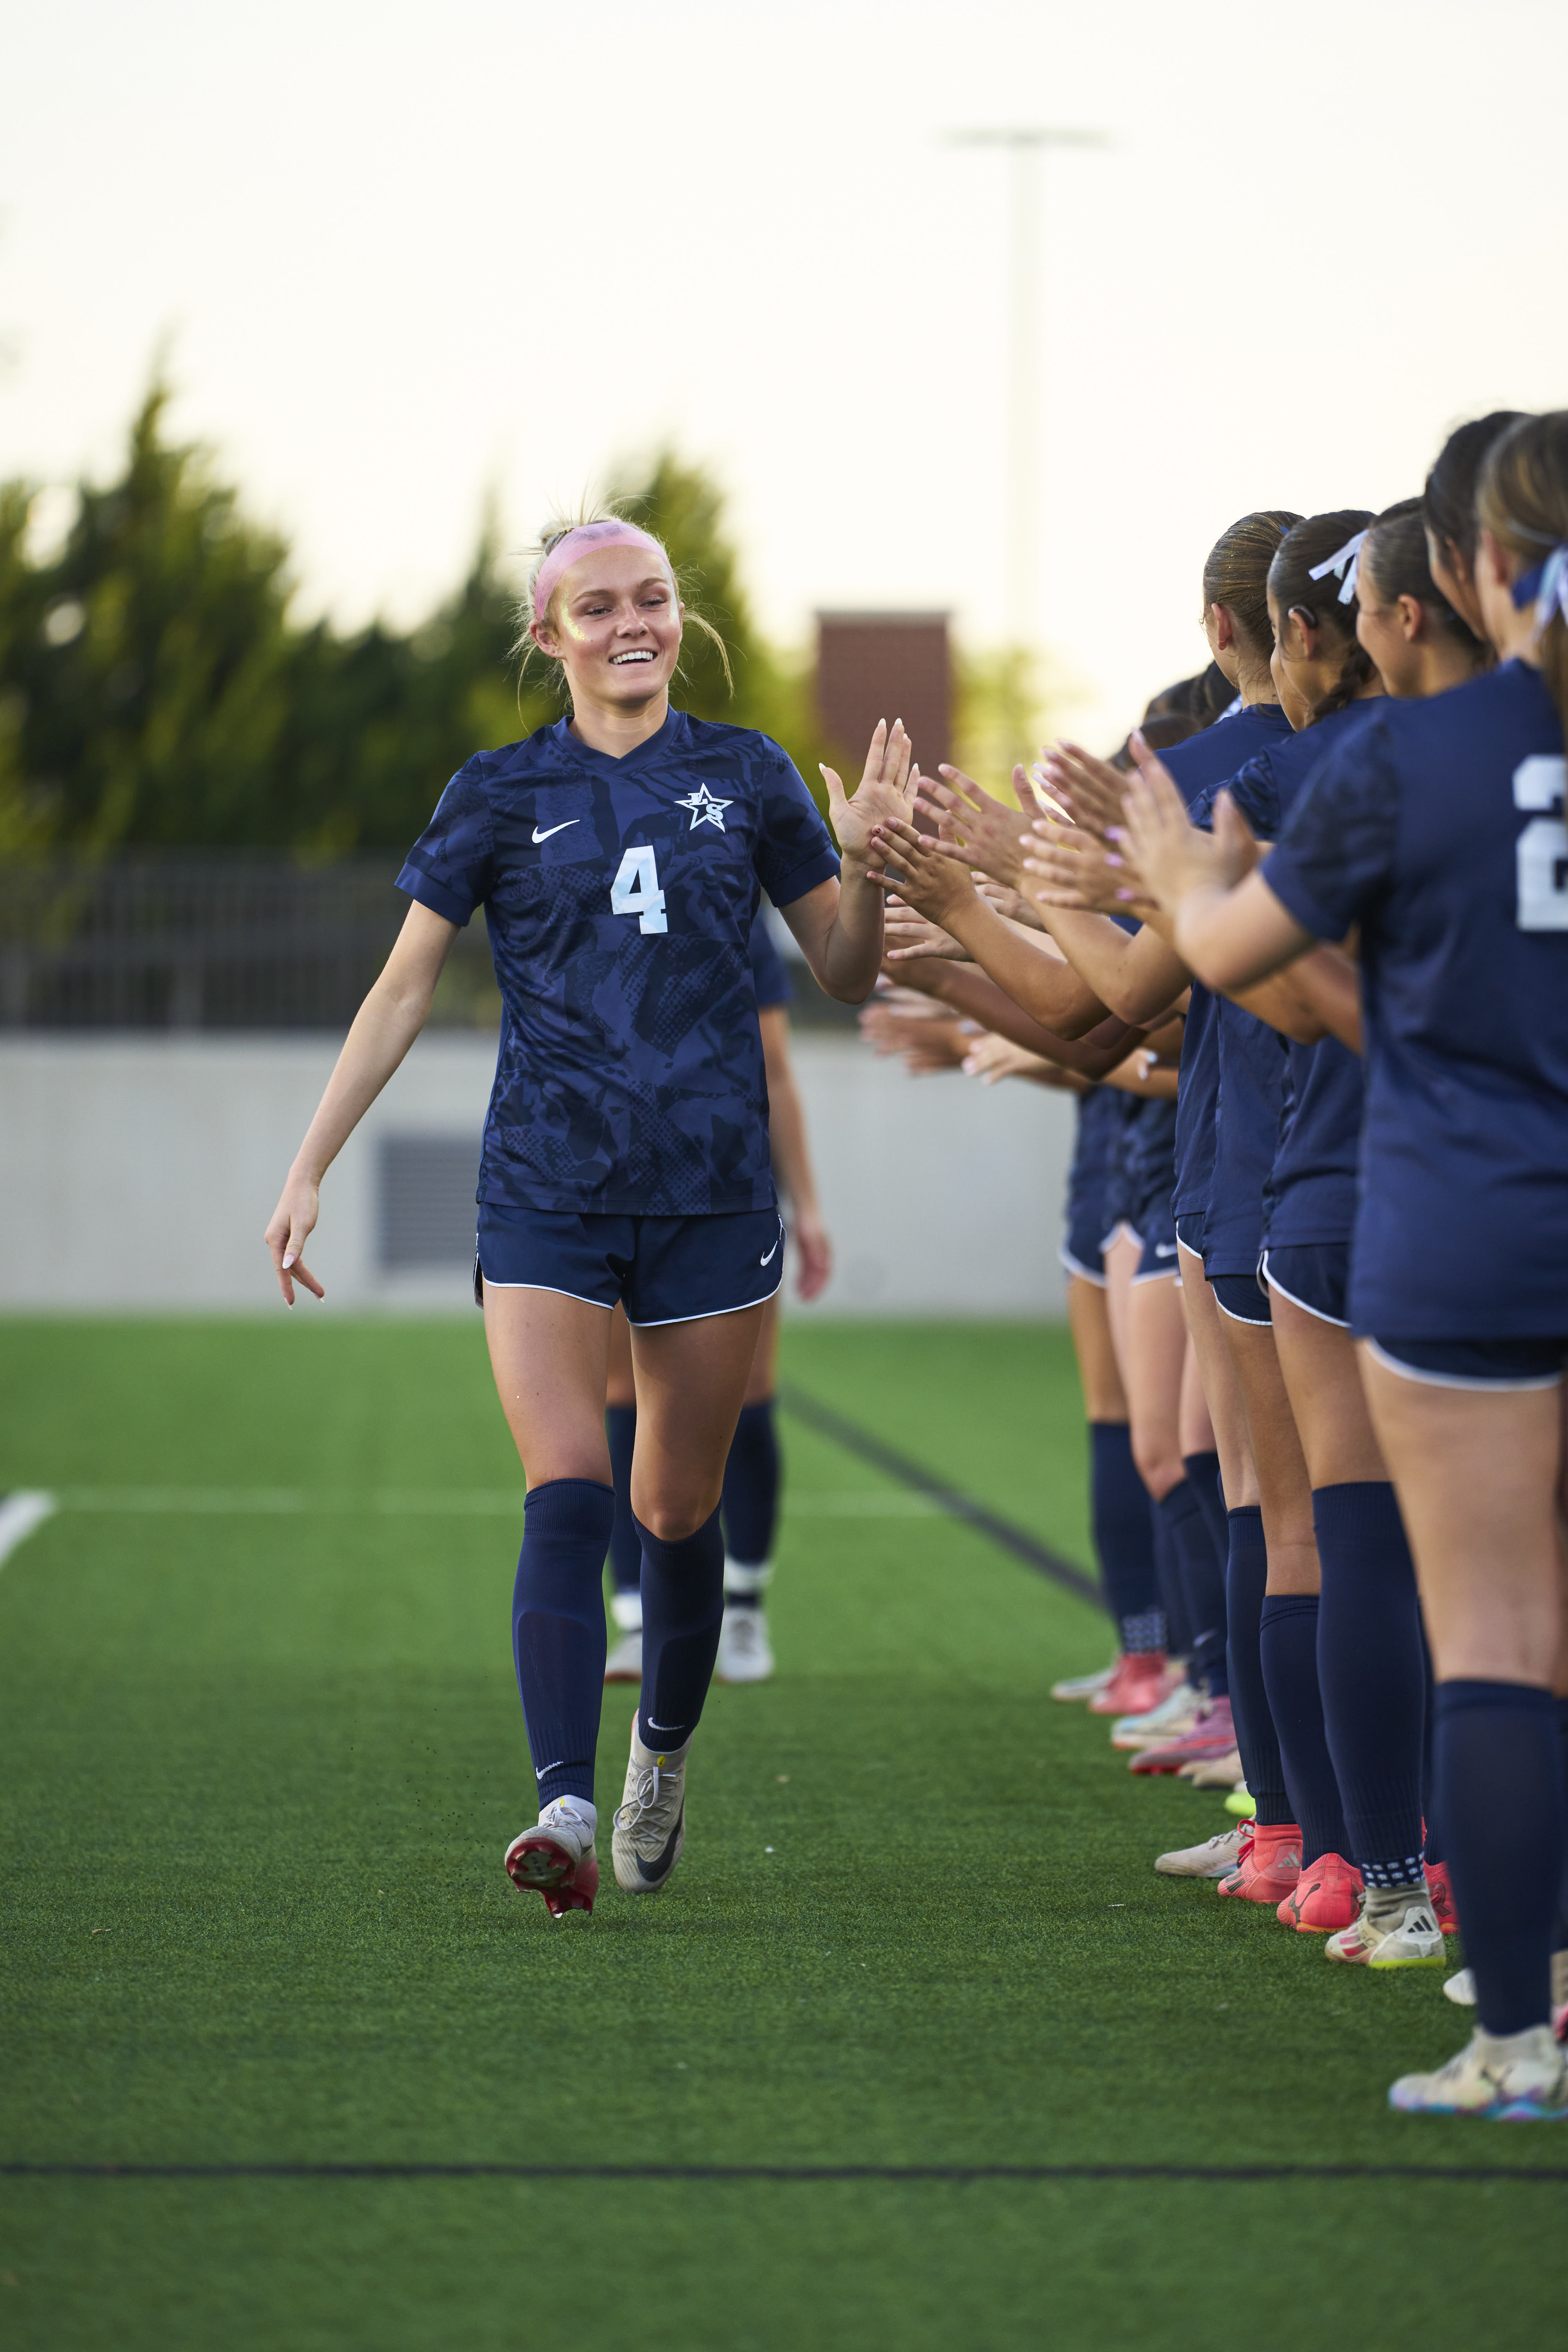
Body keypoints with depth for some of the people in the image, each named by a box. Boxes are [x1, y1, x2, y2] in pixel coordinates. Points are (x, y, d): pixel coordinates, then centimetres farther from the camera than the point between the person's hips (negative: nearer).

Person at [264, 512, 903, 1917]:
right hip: (547, 1193, -1)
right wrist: (309, 1172, 4)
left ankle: (664, 1756, 33)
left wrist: (863, 861, -8)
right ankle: (565, 1813, -22)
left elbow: (846, 975, 12)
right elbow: (404, 992, 8)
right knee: (568, 1497, -16)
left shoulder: (746, 777, 7)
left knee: (679, 1511, 8)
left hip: (710, 1190, 1)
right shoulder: (502, 795, 4)